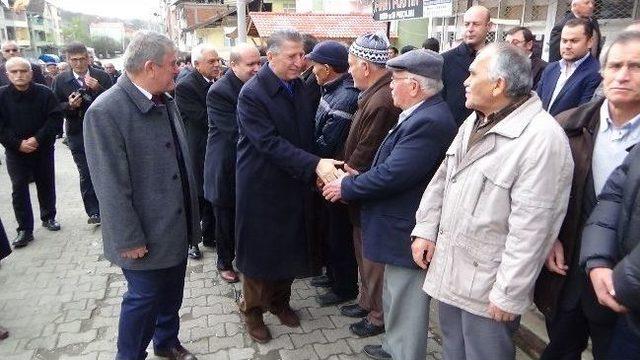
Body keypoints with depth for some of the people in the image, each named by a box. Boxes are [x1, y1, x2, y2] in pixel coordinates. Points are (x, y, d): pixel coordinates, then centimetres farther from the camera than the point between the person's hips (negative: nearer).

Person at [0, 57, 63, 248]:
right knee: (19, 190, 1)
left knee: (46, 185, 12)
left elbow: (55, 118, -9)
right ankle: (25, 229, 10)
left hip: (43, 149, 0)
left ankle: (48, 217, 32)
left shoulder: (45, 93, -6)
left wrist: (38, 139, -18)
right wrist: (18, 143, -16)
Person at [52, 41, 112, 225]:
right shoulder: (60, 80, 1)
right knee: (86, 175, 3)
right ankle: (93, 211, 13)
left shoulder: (102, 76, -3)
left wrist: (98, 89, -23)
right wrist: (69, 105, -17)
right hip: (78, 135, 1)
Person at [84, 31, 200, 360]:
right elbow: (111, 185, -20)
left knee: (171, 293, 22)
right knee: (144, 298, 10)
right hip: (146, 235, -7)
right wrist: (130, 240, -17)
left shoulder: (166, 100, 3)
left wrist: (191, 211, 14)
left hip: (177, 225, 7)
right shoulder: (106, 111, -21)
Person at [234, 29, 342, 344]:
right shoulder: (251, 93, -18)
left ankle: (279, 301, 38)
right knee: (258, 250, 9)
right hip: (262, 187, -6)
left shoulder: (299, 87, 4)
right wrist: (314, 165, -32)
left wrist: (320, 166, 0)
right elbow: (270, 143, -26)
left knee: (290, 247, 16)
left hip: (295, 184, 6)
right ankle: (252, 310, 30)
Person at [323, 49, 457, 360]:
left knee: (405, 305, 8)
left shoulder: (429, 121, -26)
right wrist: (356, 178, 2)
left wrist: (347, 187, -15)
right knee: (397, 298, 26)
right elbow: (391, 165, 10)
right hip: (401, 224, 10)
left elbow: (392, 175, -27)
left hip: (408, 232, -10)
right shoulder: (422, 114, 5)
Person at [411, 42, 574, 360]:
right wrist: (425, 229, 5)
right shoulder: (474, 123, 8)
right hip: (448, 271, 8)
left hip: (487, 287, -8)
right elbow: (442, 179, 13)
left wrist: (508, 295, -19)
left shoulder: (542, 138, -21)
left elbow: (531, 227, -23)